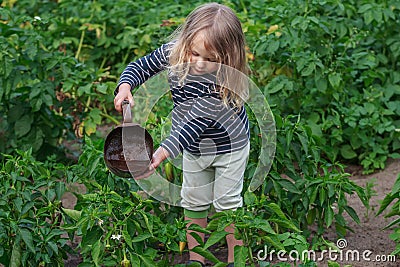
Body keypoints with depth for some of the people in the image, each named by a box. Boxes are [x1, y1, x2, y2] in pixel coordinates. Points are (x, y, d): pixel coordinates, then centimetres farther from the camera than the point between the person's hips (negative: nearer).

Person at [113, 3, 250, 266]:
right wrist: (125, 85, -28)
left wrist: (165, 150, -47)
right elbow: (141, 66, -7)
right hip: (193, 148, 5)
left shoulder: (224, 81, -38)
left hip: (229, 146, -5)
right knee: (194, 202, 16)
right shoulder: (172, 53, -24)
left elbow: (195, 123, -40)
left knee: (227, 202, 8)